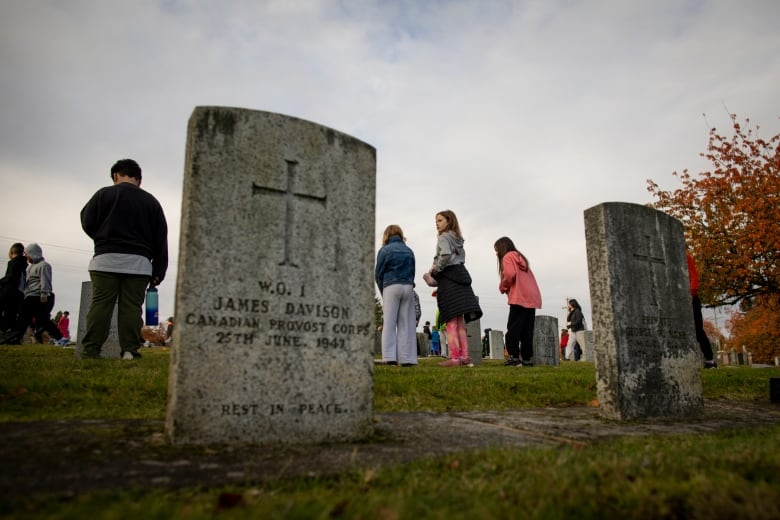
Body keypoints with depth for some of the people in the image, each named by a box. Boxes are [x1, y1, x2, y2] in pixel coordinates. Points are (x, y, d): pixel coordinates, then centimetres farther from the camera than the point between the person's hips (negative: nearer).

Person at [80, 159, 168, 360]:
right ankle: (130, 351, -4)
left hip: (106, 259, -1)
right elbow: (161, 240, 9)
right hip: (138, 262, 1)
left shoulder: (103, 194, 7)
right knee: (131, 307, -1)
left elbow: (87, 223, 6)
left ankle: (90, 350, -3)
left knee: (100, 304, -1)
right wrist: (158, 271, 10)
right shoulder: (151, 201, 13)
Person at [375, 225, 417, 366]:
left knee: (389, 324, -2)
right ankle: (407, 358, -2)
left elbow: (378, 274, 4)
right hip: (408, 287, 3)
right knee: (406, 324, 3)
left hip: (391, 287, -3)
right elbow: (412, 272, 14)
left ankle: (390, 357, -11)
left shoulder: (384, 250, 3)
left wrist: (383, 292, 16)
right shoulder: (409, 251, 15)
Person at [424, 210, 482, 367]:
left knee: (451, 322, -11)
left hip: (448, 279, -8)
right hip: (461, 277, 9)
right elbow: (461, 258, 19)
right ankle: (464, 357, 8)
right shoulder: (457, 239, 24)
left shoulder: (444, 237, -2)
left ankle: (454, 358, -14)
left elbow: (445, 256, -20)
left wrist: (434, 272, -9)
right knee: (460, 323, 9)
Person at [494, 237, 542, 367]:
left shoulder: (508, 256, 2)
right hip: (533, 298, 8)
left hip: (520, 298, -8)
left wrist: (503, 287, 0)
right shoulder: (520, 257, 27)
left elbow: (510, 274, -17)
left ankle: (514, 357, -10)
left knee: (513, 329, -6)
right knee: (527, 331, 7)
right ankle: (527, 358, 6)